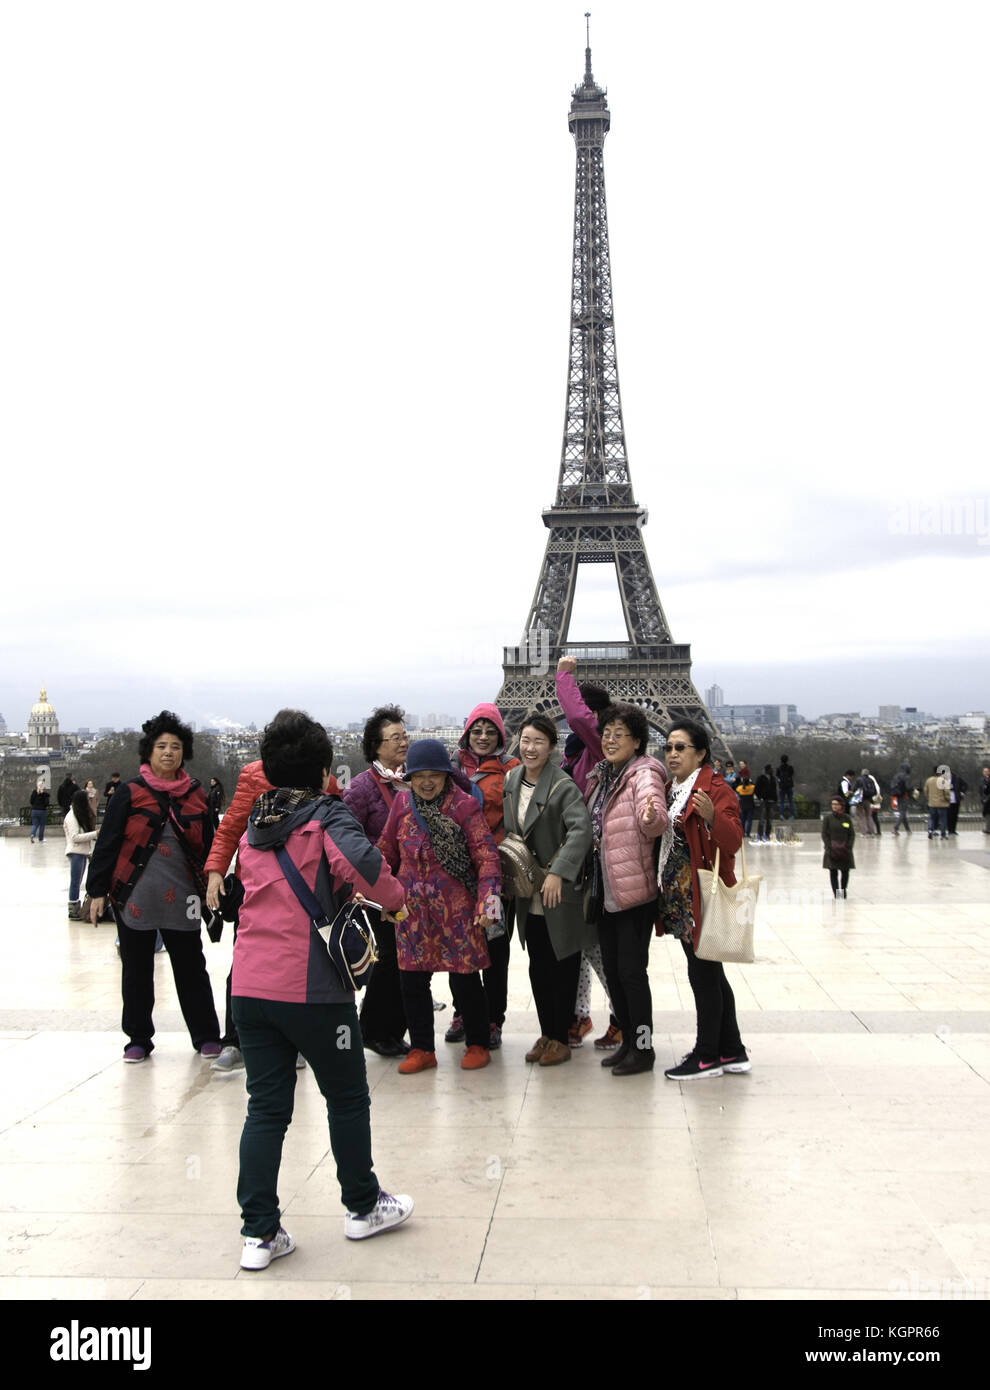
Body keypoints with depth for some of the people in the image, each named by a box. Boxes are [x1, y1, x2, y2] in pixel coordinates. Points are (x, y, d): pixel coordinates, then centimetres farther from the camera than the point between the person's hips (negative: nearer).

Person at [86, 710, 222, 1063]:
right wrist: (98, 890, -4)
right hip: (135, 896, -2)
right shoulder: (130, 792, -3)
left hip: (182, 898, 2)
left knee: (192, 968, 7)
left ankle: (206, 1037, 17)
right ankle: (138, 1039, 21)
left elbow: (208, 844, 14)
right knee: (136, 971, 8)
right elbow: (106, 844, -2)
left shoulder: (195, 793, 7)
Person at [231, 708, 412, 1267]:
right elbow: (360, 862, -26)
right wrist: (393, 896, -8)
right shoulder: (328, 816, -7)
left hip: (250, 985, 6)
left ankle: (260, 1232, 9)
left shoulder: (254, 827, 14)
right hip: (312, 988, -5)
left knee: (266, 1106, 10)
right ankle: (363, 1206, 28)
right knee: (348, 1097, 14)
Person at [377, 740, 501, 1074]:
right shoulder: (402, 802, 5)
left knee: (464, 980, 1)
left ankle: (478, 1045, 22)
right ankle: (422, 1049, 22)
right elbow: (387, 850, 16)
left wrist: (489, 899, -20)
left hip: (456, 906, -4)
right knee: (412, 980, 6)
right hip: (412, 906, 4)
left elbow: (486, 855, -9)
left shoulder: (464, 805, -7)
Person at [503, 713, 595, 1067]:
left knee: (563, 966, 3)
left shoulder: (563, 786, -16)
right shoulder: (512, 780, 6)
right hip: (528, 892, 6)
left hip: (561, 892, -6)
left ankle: (561, 1039, 13)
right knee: (537, 966, 12)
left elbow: (581, 830, -28)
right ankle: (546, 1033, 23)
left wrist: (558, 871, -35)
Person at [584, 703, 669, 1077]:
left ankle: (643, 1049, 5)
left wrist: (652, 815, -50)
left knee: (631, 971, -5)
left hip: (635, 892, -8)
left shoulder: (644, 774, -12)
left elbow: (655, 824, -30)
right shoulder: (600, 777, 12)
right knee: (612, 970, 13)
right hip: (606, 892, 8)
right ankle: (628, 1042, 24)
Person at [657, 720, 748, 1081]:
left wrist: (711, 817, -38)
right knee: (710, 975, 13)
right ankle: (732, 1051, 21)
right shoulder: (670, 791, 16)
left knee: (703, 974, -4)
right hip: (679, 898, 9)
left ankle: (707, 1055, 5)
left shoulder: (716, 790, -10)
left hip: (703, 898, -9)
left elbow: (733, 841, -22)